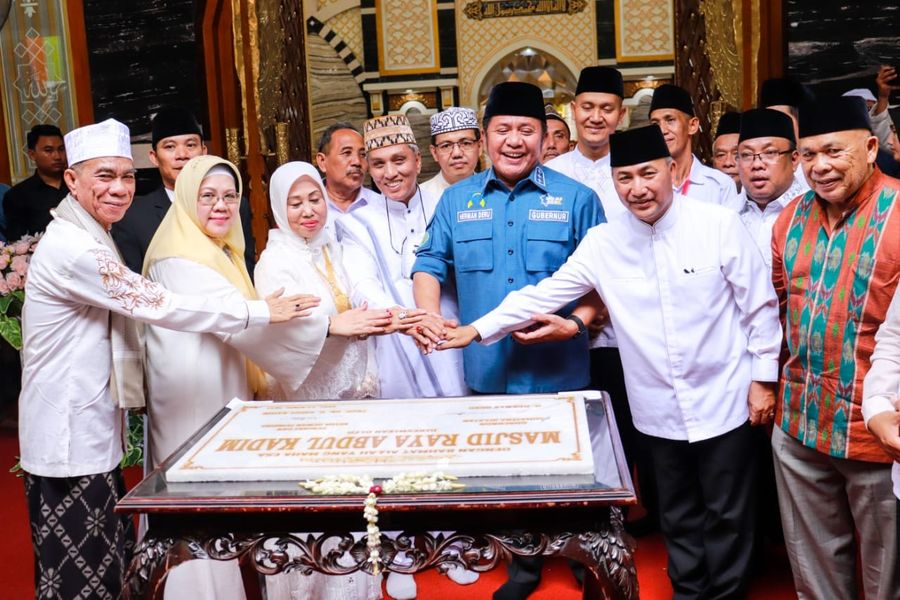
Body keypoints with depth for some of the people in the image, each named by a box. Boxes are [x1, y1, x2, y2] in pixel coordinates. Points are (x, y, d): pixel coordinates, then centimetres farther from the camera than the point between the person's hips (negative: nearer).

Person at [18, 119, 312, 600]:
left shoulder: (90, 239, 14)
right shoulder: (72, 248, -19)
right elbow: (156, 306, -21)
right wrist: (261, 311, -16)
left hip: (92, 436, 10)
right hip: (70, 447, -10)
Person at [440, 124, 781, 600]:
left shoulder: (720, 225, -10)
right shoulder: (603, 242, -3)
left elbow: (759, 307, -5)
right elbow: (545, 293, 0)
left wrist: (763, 378, -4)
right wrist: (478, 329, -2)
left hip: (724, 402, -2)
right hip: (658, 412, 3)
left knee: (727, 518, 12)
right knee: (677, 517, 19)